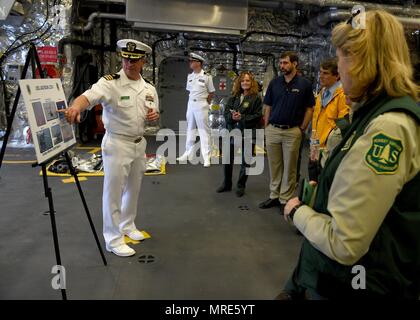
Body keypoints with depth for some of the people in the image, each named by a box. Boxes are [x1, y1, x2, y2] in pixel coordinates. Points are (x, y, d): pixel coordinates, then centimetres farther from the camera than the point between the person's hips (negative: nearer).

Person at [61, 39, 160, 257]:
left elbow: (155, 113, 17)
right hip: (116, 144, -6)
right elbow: (89, 96, -32)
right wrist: (76, 107, -55)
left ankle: (128, 226, 39)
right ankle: (113, 239, 16)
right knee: (113, 192, 1)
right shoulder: (110, 83, -14)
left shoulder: (149, 88, 5)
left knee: (133, 189, 18)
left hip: (139, 144, 6)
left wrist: (154, 116, -8)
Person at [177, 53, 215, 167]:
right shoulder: (189, 76, 8)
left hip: (201, 105, -6)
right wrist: (192, 101, 6)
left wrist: (204, 103, -1)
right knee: (190, 128, 14)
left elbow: (211, 93, -1)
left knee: (203, 130, -5)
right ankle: (188, 153, 25)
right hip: (190, 104, 6)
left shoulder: (206, 76, -7)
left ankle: (206, 157, -2)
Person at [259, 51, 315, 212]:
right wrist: (266, 128, 4)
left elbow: (309, 109, 2)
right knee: (274, 166, 11)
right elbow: (267, 107, 9)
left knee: (290, 167, 6)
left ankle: (286, 199, 17)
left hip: (292, 131, -3)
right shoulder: (274, 83, 5)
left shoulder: (304, 84, -2)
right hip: (272, 130, 3)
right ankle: (274, 196, 23)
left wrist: (302, 129, -4)